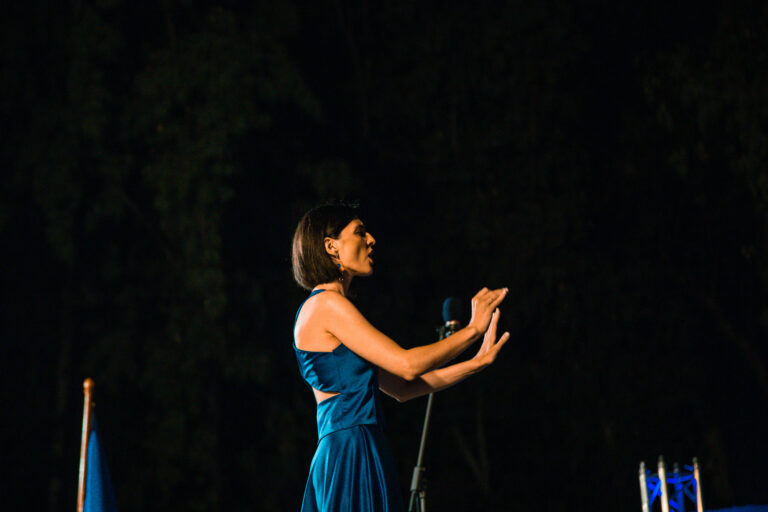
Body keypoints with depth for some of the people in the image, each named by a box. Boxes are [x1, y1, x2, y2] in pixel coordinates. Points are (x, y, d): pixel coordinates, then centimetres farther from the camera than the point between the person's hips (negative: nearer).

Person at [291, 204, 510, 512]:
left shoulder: (330, 308, 20)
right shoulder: (326, 305, -9)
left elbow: (401, 388, 18)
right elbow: (406, 365, -14)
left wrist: (478, 361, 16)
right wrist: (472, 329, -3)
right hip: (350, 455, -9)